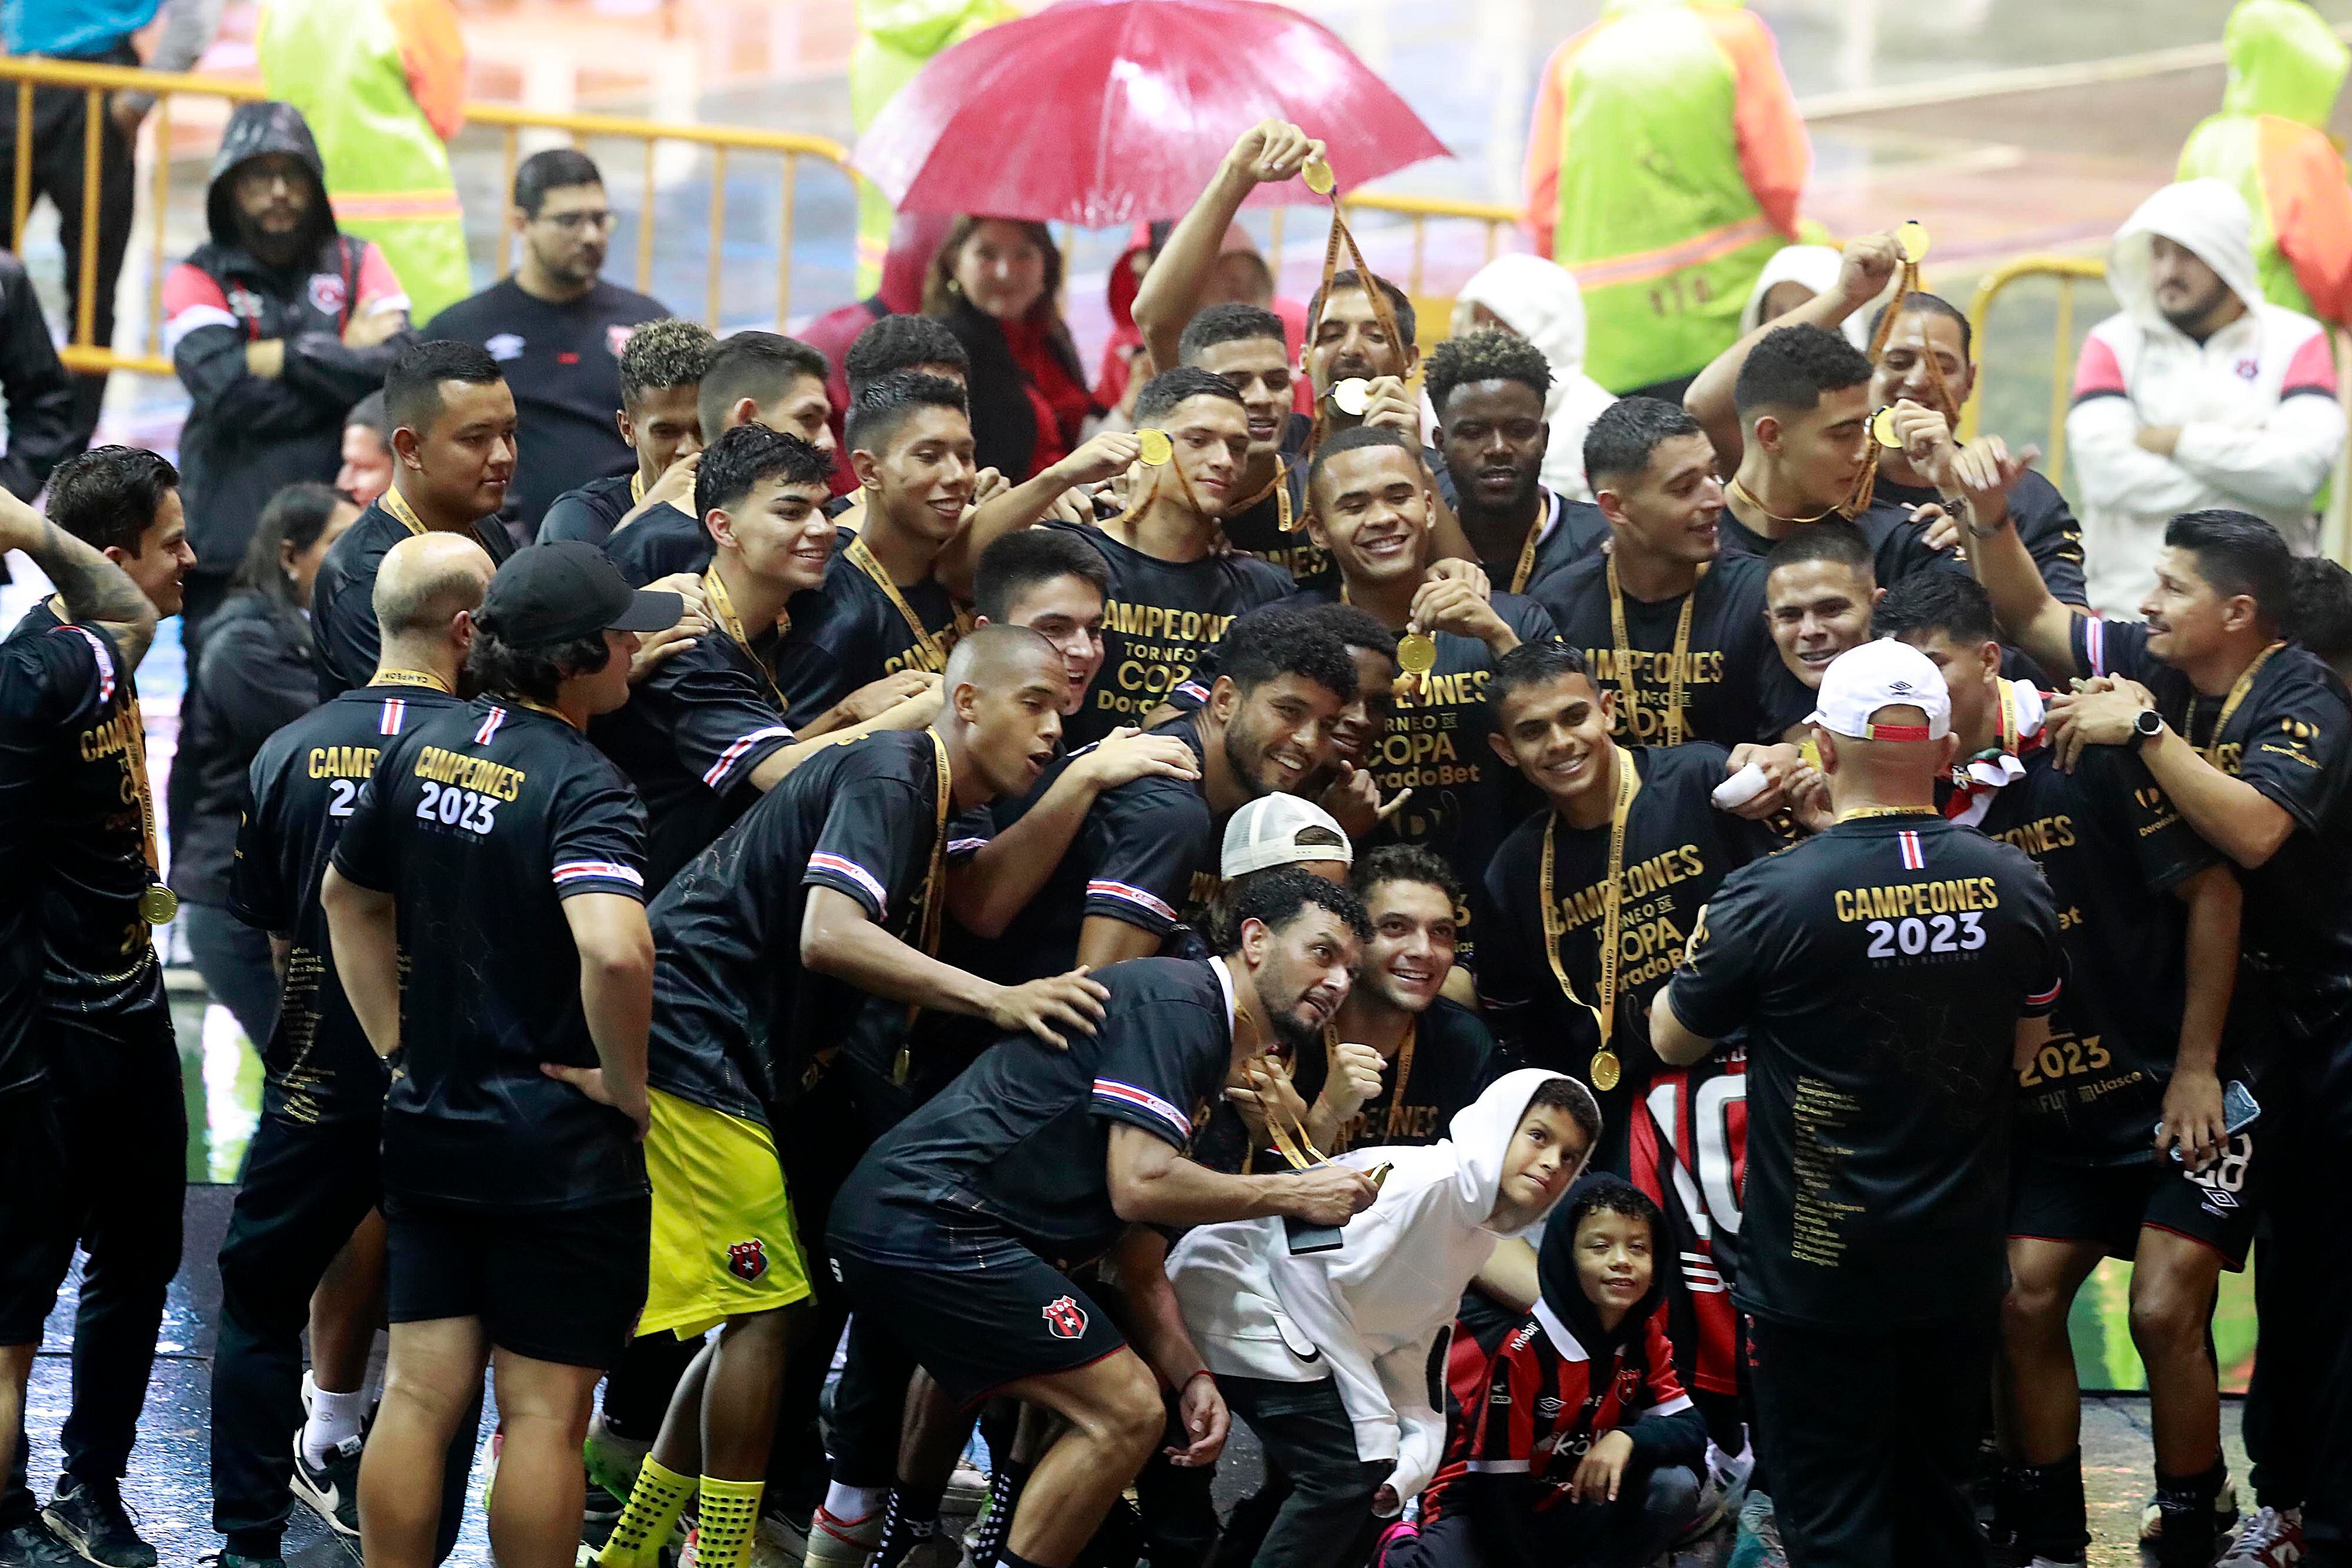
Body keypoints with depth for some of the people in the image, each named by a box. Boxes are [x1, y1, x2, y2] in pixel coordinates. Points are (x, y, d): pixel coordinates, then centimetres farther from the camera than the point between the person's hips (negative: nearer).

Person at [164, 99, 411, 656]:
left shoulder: (358, 265, 10)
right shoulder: (199, 280, 2)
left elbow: (399, 369, -7)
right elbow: (230, 393, -14)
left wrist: (286, 358, -9)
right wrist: (342, 359, -7)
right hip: (232, 545, -2)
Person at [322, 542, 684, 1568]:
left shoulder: (421, 752, 4)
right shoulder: (583, 789, -19)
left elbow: (347, 897, 19)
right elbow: (613, 951, -36)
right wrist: (627, 1086, -20)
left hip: (429, 1127, 7)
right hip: (557, 1140, -7)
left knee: (419, 1395, 8)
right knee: (544, 1410, 1)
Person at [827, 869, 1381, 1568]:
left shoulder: (1209, 1050, 21)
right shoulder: (1177, 1001, -10)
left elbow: (1139, 1267, 19)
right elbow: (1140, 1187, -20)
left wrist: (1191, 1377, 6)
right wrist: (1293, 1194, -9)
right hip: (936, 1216, -11)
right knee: (1126, 1412, -11)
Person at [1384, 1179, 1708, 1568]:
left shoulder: (1645, 1336, -2)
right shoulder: (1524, 1348, -21)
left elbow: (1690, 1429, -7)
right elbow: (1501, 1480, -19)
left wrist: (1627, 1439, -27)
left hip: (1567, 1511, 5)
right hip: (1485, 1510, -5)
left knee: (1676, 1488, -20)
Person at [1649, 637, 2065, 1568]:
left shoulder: (1771, 898, -19)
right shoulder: (2013, 888, -5)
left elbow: (1672, 1040, -2)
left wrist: (1697, 960, 17)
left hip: (1819, 1277, -4)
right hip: (1961, 1270, 5)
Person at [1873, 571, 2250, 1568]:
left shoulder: (2089, 748, -18)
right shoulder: (1927, 794, -2)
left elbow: (2211, 889, -14)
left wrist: (2196, 1071, -13)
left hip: (2177, 1096, -5)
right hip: (2056, 1106, 5)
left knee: (2163, 1316, -11)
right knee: (2024, 1304, 0)